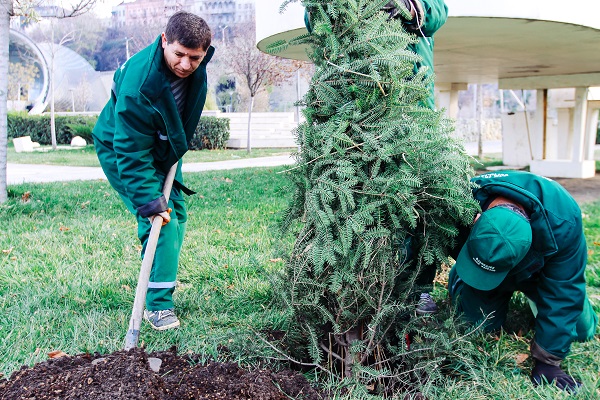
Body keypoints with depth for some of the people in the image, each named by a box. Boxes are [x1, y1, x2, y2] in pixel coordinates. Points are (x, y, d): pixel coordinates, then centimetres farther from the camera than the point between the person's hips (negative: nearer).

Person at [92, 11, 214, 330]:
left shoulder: (196, 65, -16)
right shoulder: (138, 83, -38)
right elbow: (132, 152, -34)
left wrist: (178, 148, 11)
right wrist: (149, 200, -37)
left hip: (164, 147, 8)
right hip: (121, 150, -7)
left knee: (176, 214, 9)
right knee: (159, 220, -18)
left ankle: (164, 283, 28)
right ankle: (158, 304, -9)